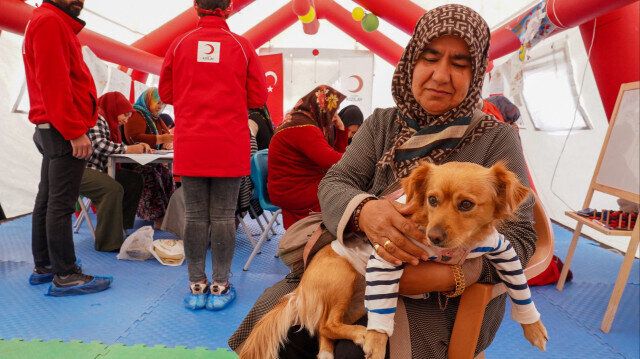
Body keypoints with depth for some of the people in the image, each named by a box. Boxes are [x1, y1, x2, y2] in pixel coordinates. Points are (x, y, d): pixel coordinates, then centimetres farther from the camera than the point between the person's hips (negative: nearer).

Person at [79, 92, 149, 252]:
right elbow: (100, 146, -25)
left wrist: (137, 146, 1)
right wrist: (128, 149, -18)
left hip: (98, 169, 10)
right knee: (114, 188, -32)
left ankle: (120, 226, 6)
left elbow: (116, 147, 17)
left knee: (135, 179, 3)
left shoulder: (108, 121, 20)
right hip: (81, 169, -10)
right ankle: (109, 241, -25)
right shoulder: (96, 118, -11)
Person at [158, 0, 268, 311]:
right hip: (229, 146, -1)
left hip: (190, 145, 2)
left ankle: (196, 288, 16)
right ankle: (220, 288, 11)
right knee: (223, 217, 4)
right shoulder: (242, 46, 0)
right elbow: (258, 98, 2)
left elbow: (165, 93, 12)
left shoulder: (180, 44, 3)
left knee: (195, 216, 8)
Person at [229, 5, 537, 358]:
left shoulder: (497, 138, -7)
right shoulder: (382, 124, 3)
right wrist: (363, 210, -32)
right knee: (272, 312, -14)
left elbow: (519, 236, -13)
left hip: (453, 297, -2)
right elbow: (335, 182, -7)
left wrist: (447, 272, -31)